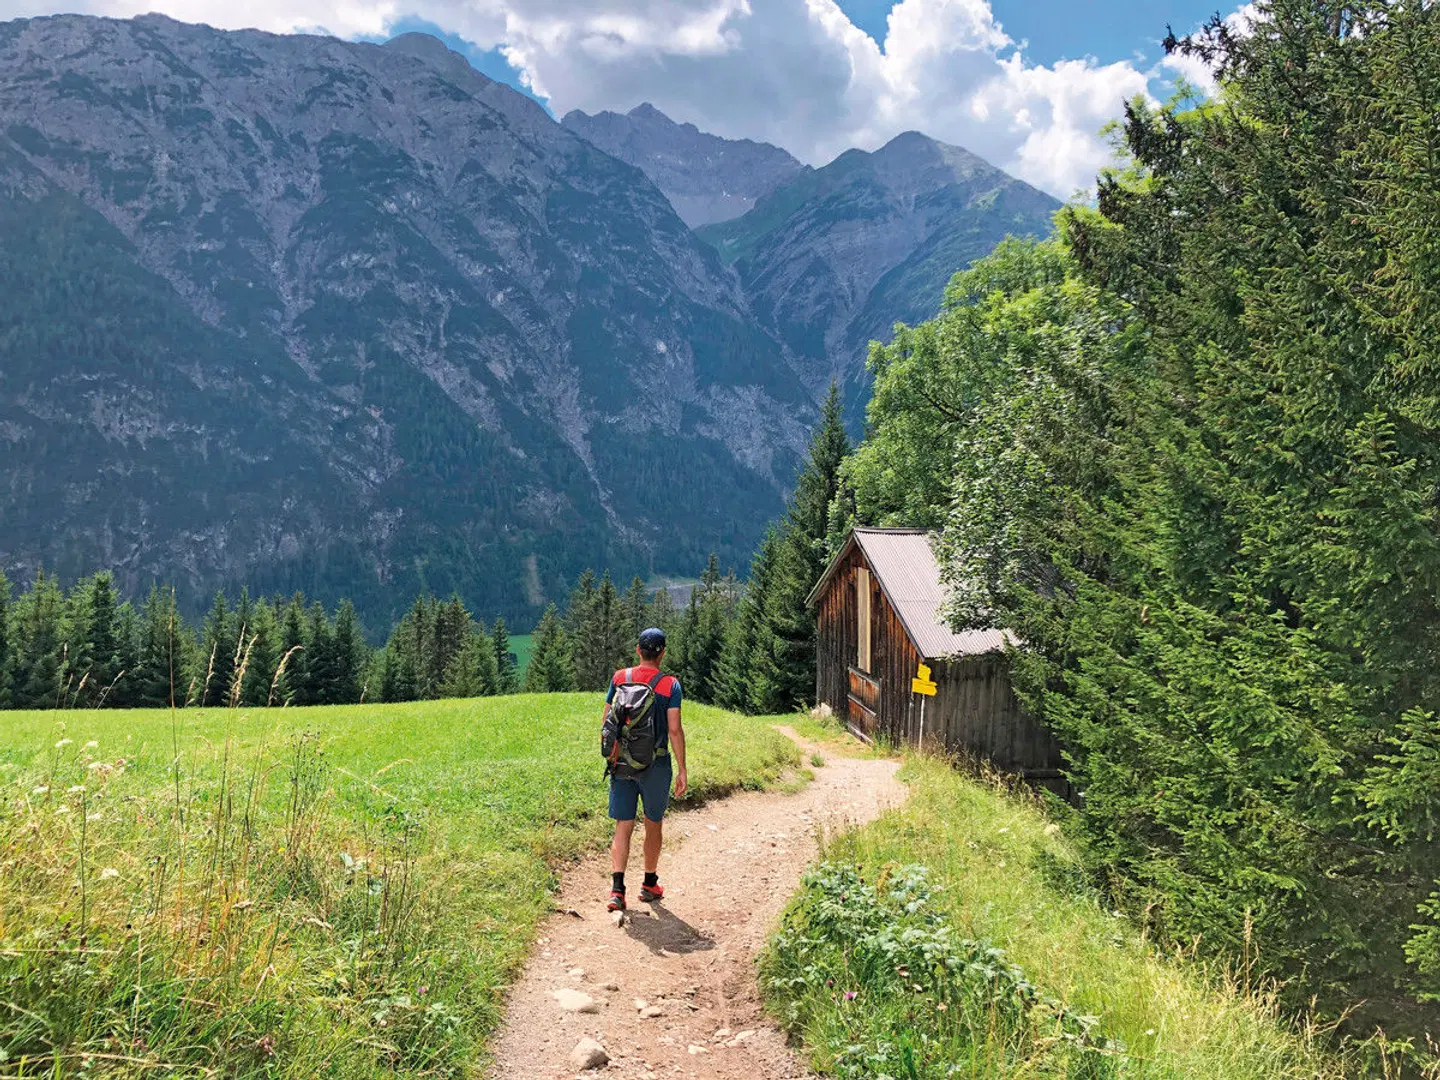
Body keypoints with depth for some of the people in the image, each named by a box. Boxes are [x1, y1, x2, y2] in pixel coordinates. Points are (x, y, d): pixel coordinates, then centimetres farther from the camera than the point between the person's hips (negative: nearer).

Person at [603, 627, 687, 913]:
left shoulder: (619, 678, 1)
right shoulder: (670, 685, -8)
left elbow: (607, 721, 4)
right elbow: (674, 730, -11)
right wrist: (682, 769, -5)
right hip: (655, 764, -2)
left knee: (623, 826, 5)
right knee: (653, 824, 15)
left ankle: (617, 889, -8)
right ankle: (649, 885, 28)